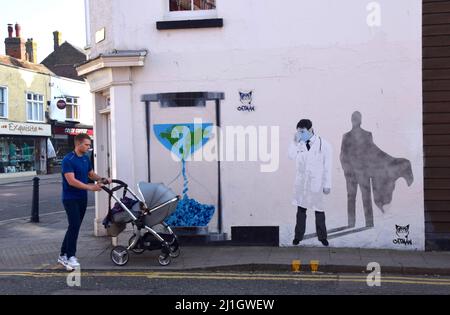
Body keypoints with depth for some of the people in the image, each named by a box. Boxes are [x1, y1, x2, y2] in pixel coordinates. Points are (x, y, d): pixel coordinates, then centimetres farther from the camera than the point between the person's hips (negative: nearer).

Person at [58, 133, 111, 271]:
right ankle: (70, 257, 0)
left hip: (82, 198, 8)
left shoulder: (86, 159, 9)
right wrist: (90, 187, -26)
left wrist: (102, 179, -2)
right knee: (74, 226, -10)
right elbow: (71, 181, -23)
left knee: (74, 226, 11)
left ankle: (63, 255, 21)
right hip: (70, 198, -8)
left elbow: (91, 174, 17)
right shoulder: (68, 160, -16)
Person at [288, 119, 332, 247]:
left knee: (319, 210, 6)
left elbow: (327, 166, -6)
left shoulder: (324, 145, -7)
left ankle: (322, 237, 20)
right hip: (301, 182, 3)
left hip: (316, 183, -3)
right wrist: (295, 142, -16)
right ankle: (298, 236, 18)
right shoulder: (299, 144, 2)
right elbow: (291, 156, -11)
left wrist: (327, 185, -8)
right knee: (301, 209, 8)